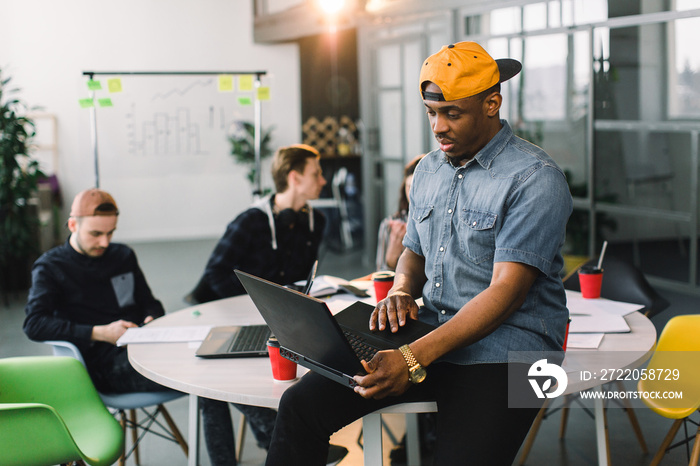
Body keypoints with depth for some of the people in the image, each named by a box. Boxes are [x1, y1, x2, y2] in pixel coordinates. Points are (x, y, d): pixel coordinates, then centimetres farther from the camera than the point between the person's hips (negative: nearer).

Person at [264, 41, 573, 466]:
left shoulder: (536, 179, -11)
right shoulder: (428, 170, 14)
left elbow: (506, 291, -19)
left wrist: (416, 359, -27)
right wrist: (401, 292, 1)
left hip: (503, 350, -6)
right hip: (429, 334, 6)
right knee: (302, 405, -12)